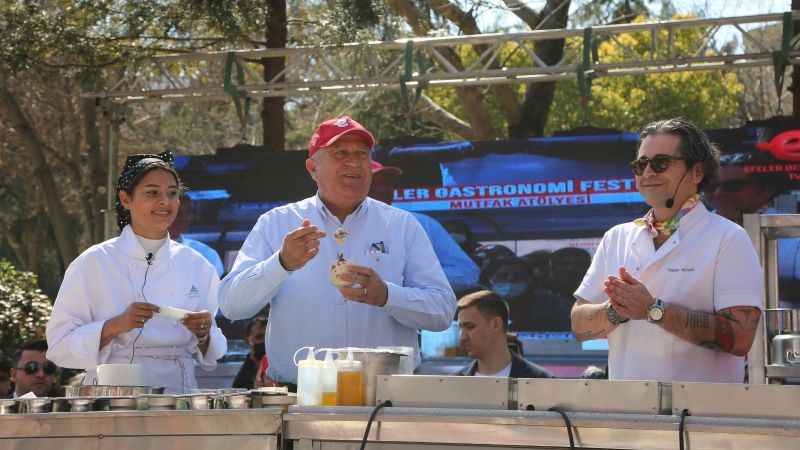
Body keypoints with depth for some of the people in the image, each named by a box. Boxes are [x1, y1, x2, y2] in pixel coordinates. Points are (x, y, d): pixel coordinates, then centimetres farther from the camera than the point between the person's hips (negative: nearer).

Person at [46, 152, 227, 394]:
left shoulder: (197, 266, 12)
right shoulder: (94, 263, 2)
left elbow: (210, 357, 19)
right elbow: (60, 344, 0)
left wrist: (204, 334, -2)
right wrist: (116, 326, -14)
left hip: (179, 394, 3)